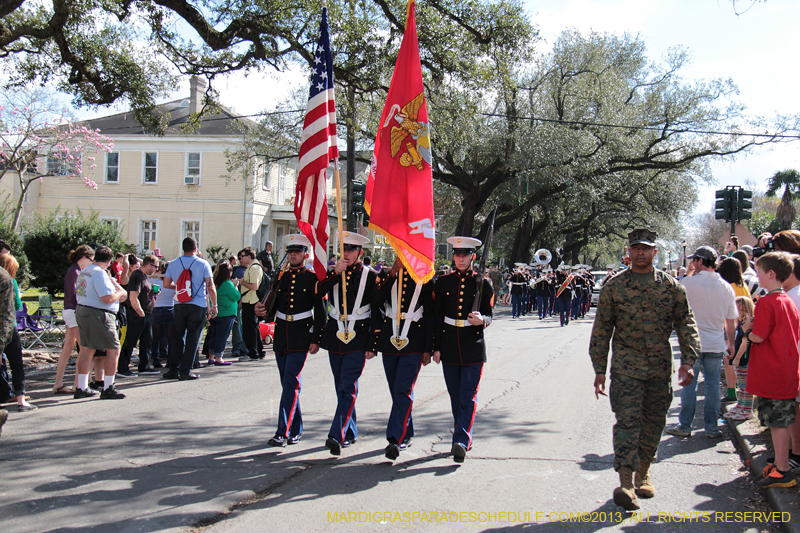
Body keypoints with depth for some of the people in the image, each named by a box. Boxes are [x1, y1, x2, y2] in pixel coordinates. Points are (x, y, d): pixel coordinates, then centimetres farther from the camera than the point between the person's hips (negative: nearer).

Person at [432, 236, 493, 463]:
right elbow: (436, 317, 8)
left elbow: (489, 317, 3)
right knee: (455, 396, 10)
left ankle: (461, 442, -14)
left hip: (473, 347, -2)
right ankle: (464, 438, 22)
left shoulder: (483, 284, 1)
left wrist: (481, 320, -21)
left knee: (468, 396, -9)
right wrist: (436, 347, 4)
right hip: (449, 347, 3)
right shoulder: (443, 283, 6)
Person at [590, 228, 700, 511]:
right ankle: (626, 482, -14)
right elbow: (601, 329, 5)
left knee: (654, 421, 10)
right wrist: (599, 370, 2)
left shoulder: (671, 286, 5)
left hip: (660, 368, 2)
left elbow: (686, 323, 5)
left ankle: (643, 471, 28)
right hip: (625, 366, -2)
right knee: (628, 419, -11)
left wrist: (688, 360, -8)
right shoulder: (614, 286, 2)